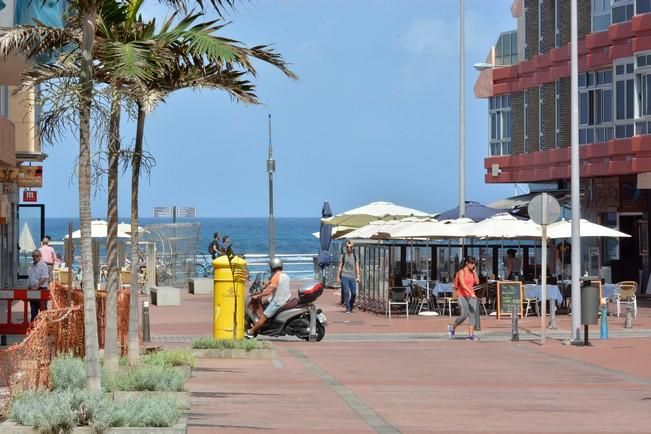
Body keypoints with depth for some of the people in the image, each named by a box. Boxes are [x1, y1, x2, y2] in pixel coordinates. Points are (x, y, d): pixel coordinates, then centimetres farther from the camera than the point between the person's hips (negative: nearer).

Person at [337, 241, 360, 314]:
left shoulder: (355, 256, 9)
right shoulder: (343, 256, 4)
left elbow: (357, 267, 8)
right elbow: (340, 267, 7)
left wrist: (358, 276, -1)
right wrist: (338, 277, 3)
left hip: (352, 277, 2)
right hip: (345, 276, -2)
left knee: (354, 293, 0)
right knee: (346, 293, -10)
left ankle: (351, 307, 20)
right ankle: (348, 309, -7)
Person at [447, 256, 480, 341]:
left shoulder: (471, 272, 11)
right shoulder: (461, 272, -10)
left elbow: (477, 282, 4)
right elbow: (462, 284, -22)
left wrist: (474, 272, -1)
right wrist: (471, 292, -32)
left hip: (471, 296, 6)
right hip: (462, 296, -6)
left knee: (472, 314, -6)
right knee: (464, 315, -11)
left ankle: (471, 335, -8)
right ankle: (452, 327, 14)